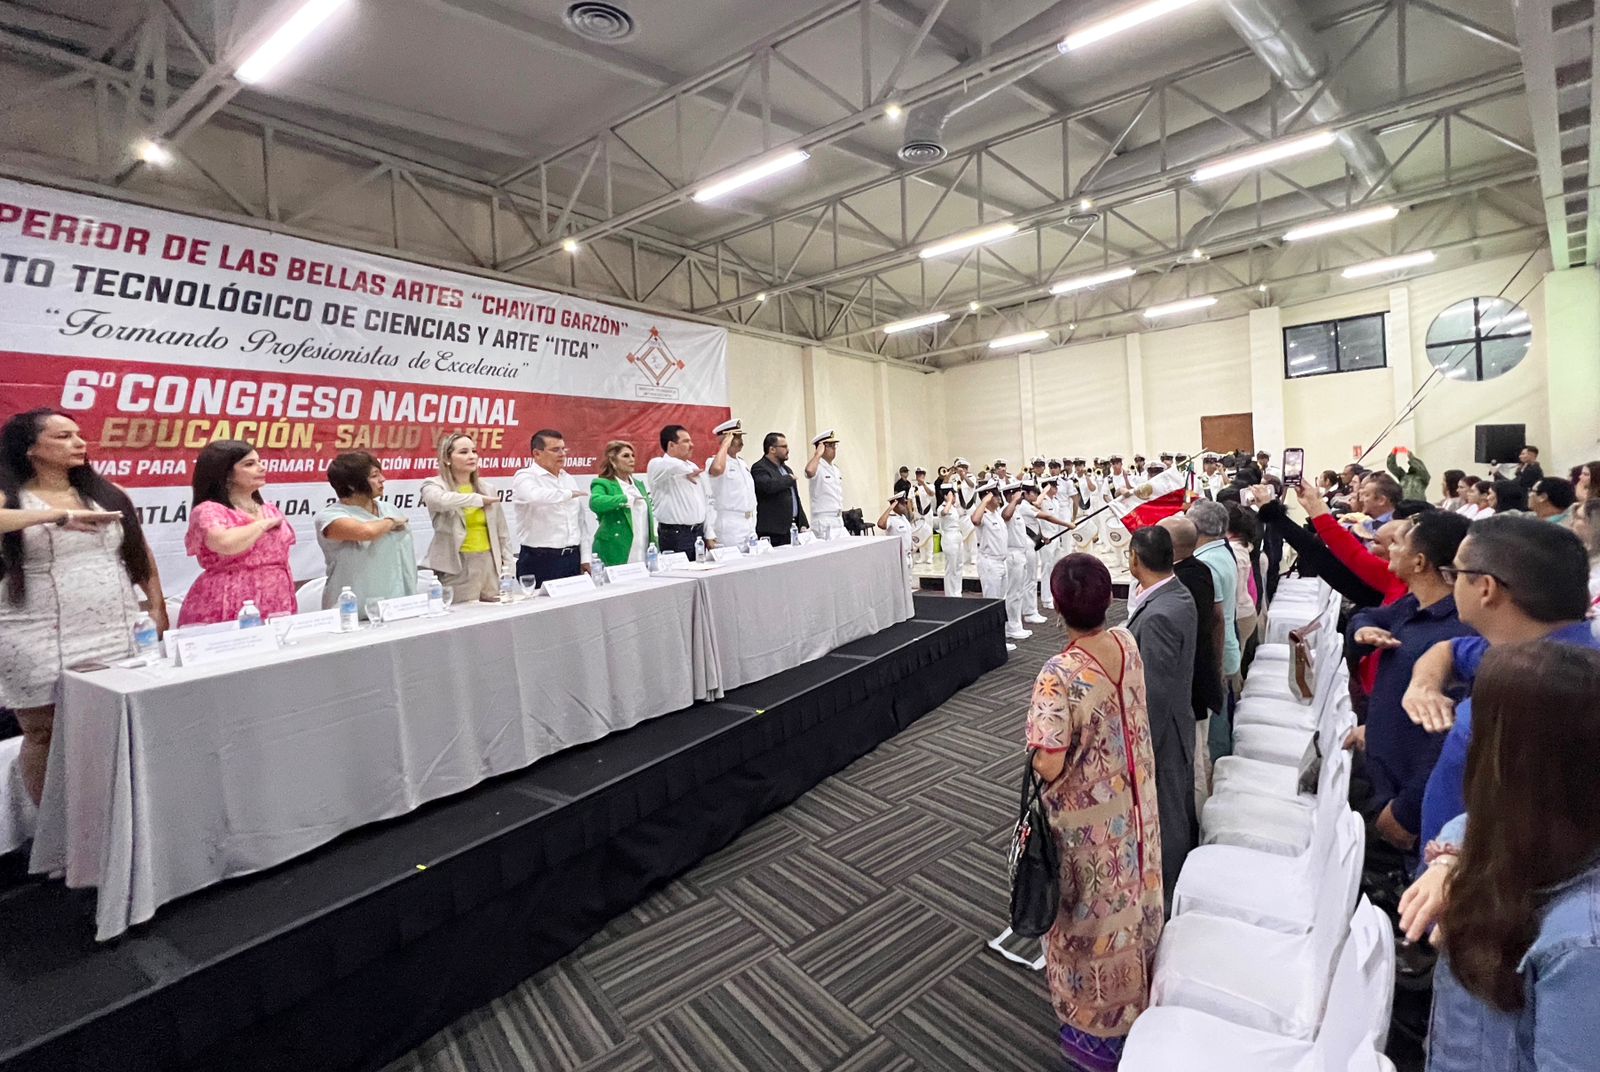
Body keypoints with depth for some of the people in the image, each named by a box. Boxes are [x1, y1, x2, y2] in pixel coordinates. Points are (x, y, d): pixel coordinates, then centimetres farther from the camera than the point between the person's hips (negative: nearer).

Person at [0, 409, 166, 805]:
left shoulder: (107, 492, 9)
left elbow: (141, 554, 13)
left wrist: (158, 608, 7)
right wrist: (57, 515, -30)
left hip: (117, 634, 3)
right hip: (42, 642, -3)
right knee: (44, 734, 7)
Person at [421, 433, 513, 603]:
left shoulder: (487, 489, 12)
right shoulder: (434, 486, 0)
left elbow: (502, 533, 15)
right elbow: (442, 500, -26)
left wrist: (506, 569, 8)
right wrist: (478, 499, -13)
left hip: (489, 564, 4)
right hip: (457, 567, -4)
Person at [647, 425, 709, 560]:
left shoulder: (693, 466, 16)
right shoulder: (657, 465, -7)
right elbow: (673, 465, -33)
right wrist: (688, 472, -13)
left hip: (699, 533, 7)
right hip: (675, 535, -6)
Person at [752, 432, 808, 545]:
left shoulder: (787, 469, 21)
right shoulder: (759, 468, -6)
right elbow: (768, 485, -28)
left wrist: (803, 524, 16)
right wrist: (789, 478, -9)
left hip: (793, 528, 8)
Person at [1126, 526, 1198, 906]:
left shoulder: (1158, 616, -31)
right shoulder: (1178, 594, 0)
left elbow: (1154, 693, -25)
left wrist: (1140, 748, -18)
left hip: (1160, 733, -10)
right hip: (1177, 724, 10)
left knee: (1163, 816, 10)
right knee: (1178, 808, 26)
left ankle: (1165, 895, 30)